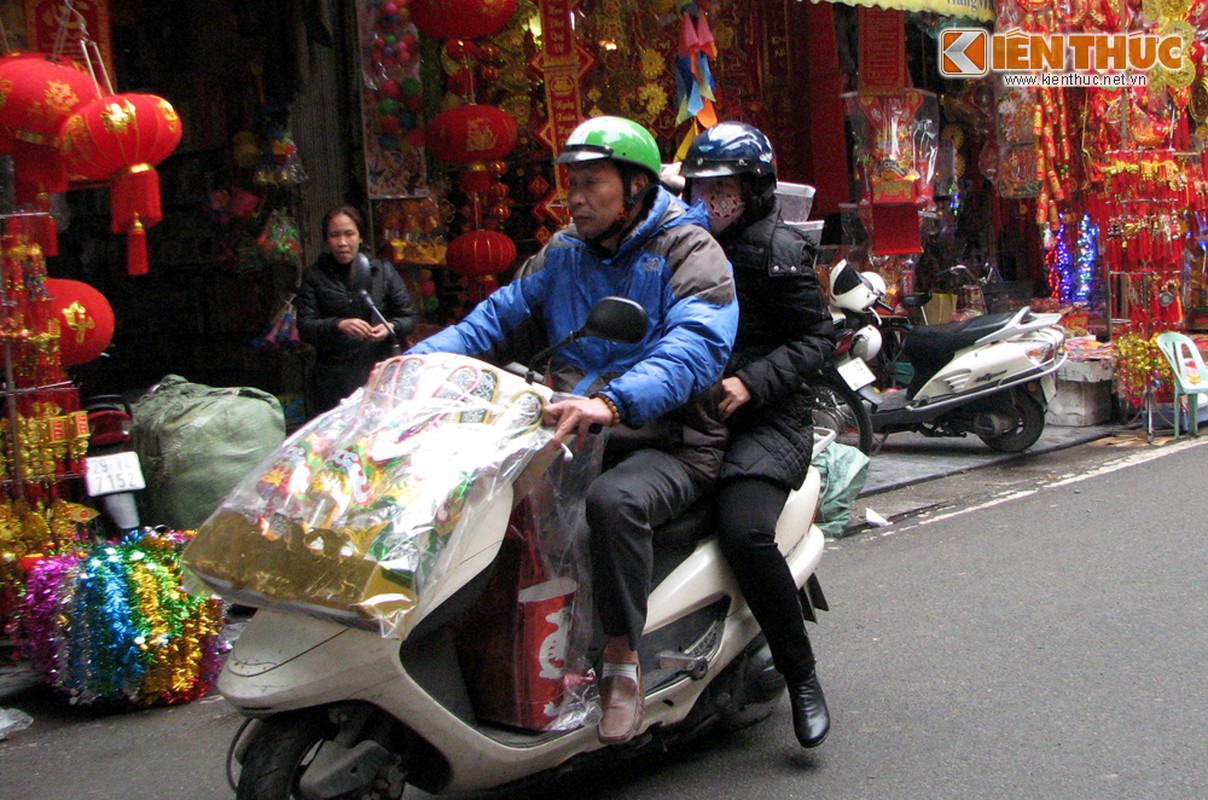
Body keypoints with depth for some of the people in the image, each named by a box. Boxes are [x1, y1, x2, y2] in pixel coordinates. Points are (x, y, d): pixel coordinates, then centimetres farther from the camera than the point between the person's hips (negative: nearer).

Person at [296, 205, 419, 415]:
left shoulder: (384, 272, 9)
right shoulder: (315, 276, 7)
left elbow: (408, 317, 9)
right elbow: (304, 327, -3)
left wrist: (391, 328, -13)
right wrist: (339, 325, -21)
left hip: (379, 374, 1)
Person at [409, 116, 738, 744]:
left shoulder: (689, 253, -9)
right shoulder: (563, 254, 13)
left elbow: (697, 348, -27)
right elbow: (496, 316, 8)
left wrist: (612, 402, -45)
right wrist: (416, 360, -11)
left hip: (667, 443, -6)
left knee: (613, 501, -37)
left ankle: (623, 658, -21)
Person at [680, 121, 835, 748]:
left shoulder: (779, 251, -2)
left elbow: (818, 337, -5)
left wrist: (751, 382, -17)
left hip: (764, 420, -6)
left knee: (744, 533, -28)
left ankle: (802, 678, -10)